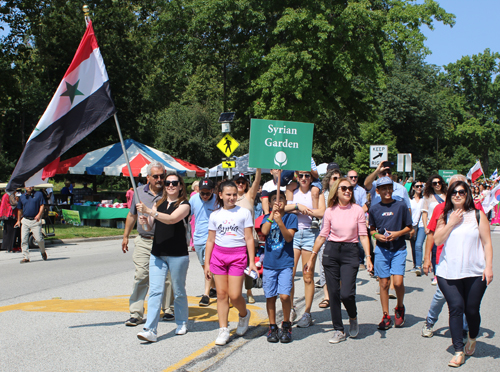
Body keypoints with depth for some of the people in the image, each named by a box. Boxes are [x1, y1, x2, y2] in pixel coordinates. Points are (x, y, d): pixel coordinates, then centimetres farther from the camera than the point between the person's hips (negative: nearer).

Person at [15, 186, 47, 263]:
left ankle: (43, 252, 20)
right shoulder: (22, 197, 14)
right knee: (24, 240, -3)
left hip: (35, 220, -3)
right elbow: (20, 209, 22)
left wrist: (39, 214, -17)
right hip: (25, 221, 3)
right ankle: (25, 257, 3)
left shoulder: (39, 194, 5)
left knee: (39, 239, -8)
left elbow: (42, 205, -2)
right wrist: (18, 220, 19)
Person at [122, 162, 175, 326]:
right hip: (143, 241, 2)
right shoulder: (139, 192, 10)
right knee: (140, 276, -2)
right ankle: (136, 314, 1)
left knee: (166, 277, 4)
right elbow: (132, 215, 19)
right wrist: (125, 236, 20)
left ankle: (169, 309, 19)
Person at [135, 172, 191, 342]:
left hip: (178, 255, -4)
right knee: (155, 291, -6)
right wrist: (145, 221, -11)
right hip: (157, 254, 4)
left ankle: (182, 323, 28)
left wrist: (148, 211, -30)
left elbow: (172, 219, -22)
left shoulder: (184, 205, -3)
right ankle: (150, 330, -10)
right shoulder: (158, 203, 13)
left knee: (178, 292, 10)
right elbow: (150, 226, 13)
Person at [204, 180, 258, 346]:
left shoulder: (244, 213, 2)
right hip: (218, 255, 3)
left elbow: (249, 239, 1)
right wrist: (207, 263, 8)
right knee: (221, 294, 1)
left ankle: (244, 314, 24)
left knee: (234, 295, -8)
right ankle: (223, 330, 7)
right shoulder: (215, 215, 9)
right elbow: (210, 241, 12)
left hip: (238, 254, -2)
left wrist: (251, 262, -4)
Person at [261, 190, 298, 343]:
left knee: (284, 295, -12)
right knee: (270, 296, 5)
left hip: (285, 263, -2)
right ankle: (272, 327, 19)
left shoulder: (291, 217, 1)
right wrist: (272, 215, -17)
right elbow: (264, 231, -11)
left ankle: (286, 325, 9)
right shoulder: (267, 217, 9)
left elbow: (289, 237, -11)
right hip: (269, 263, 2)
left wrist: (280, 222, -23)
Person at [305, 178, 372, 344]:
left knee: (346, 293, -12)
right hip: (331, 251, 2)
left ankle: (353, 317, 20)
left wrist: (368, 257, -10)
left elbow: (363, 235, -1)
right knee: (333, 293, 2)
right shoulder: (330, 211, 3)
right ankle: (338, 331, 13)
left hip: (350, 252, -2)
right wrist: (312, 257, 8)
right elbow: (322, 235, 8)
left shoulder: (358, 210, 0)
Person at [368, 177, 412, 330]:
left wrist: (397, 233, -12)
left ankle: (400, 308, 16)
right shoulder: (374, 209, 5)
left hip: (399, 248, -2)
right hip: (381, 249, 2)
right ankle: (386, 316, 12)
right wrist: (377, 235, -6)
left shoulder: (401, 206, 0)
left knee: (398, 282, -13)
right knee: (384, 283, 2)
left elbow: (409, 227, 6)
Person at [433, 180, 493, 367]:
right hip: (448, 272, 1)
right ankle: (459, 351, -1)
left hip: (475, 272, -1)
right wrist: (451, 223, -9)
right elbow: (438, 240, 0)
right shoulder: (445, 216, 10)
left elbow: (487, 243, 2)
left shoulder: (478, 215, 4)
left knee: (472, 310, 4)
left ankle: (472, 338, 35)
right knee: (456, 308, -8)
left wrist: (488, 266, -6)